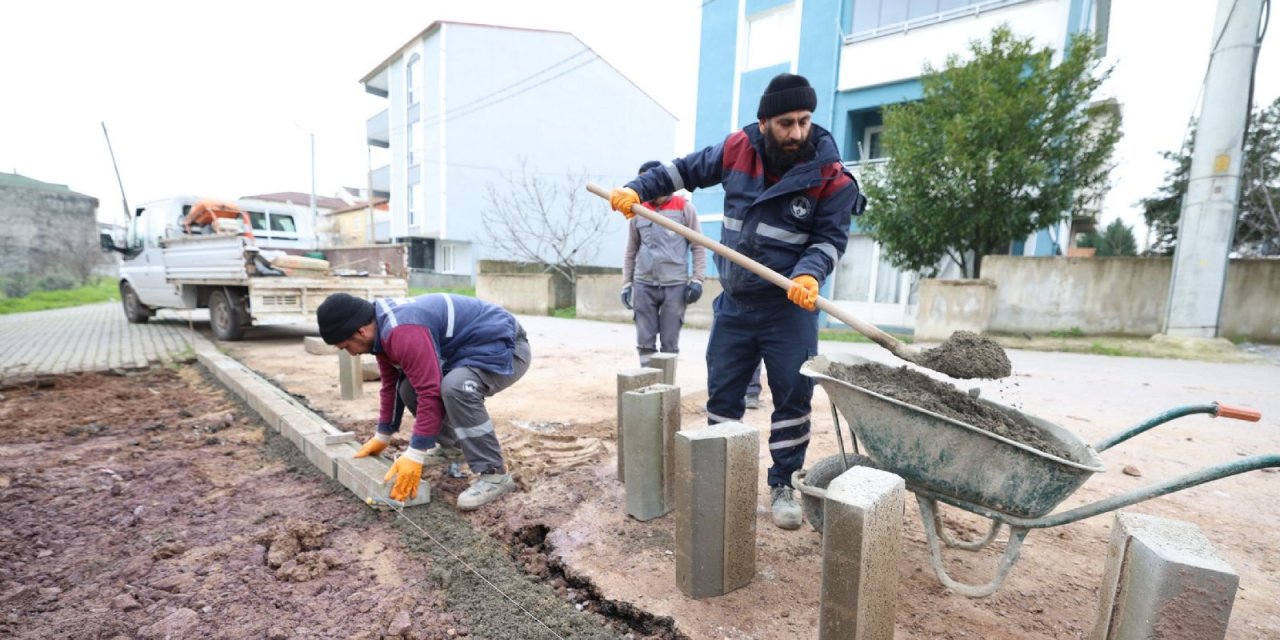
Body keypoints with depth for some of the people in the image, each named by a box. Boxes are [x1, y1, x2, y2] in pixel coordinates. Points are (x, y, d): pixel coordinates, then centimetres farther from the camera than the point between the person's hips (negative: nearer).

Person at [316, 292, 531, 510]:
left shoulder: (404, 333, -30)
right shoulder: (383, 327, 4)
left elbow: (431, 394, -30)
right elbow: (391, 385, 15)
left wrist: (415, 455, -24)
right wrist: (382, 437, 20)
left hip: (505, 347, -10)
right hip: (472, 349, 10)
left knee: (455, 387, -35)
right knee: (409, 388, 5)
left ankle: (495, 475, -23)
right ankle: (451, 446, 24)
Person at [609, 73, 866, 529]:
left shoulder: (831, 179, -9)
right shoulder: (738, 150, -1)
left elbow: (830, 238, -6)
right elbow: (688, 169, 12)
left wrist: (808, 274, -27)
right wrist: (637, 188, 5)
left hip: (790, 306, -2)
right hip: (734, 303, 3)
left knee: (793, 394, 1)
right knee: (722, 391, 10)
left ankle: (783, 486, 20)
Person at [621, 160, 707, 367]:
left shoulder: (684, 208, 0)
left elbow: (698, 246, 1)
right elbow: (631, 251, 14)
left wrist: (697, 280, -6)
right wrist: (626, 284, 8)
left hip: (675, 285, -3)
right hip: (643, 285, 3)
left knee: (670, 343, 3)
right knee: (645, 342, 4)